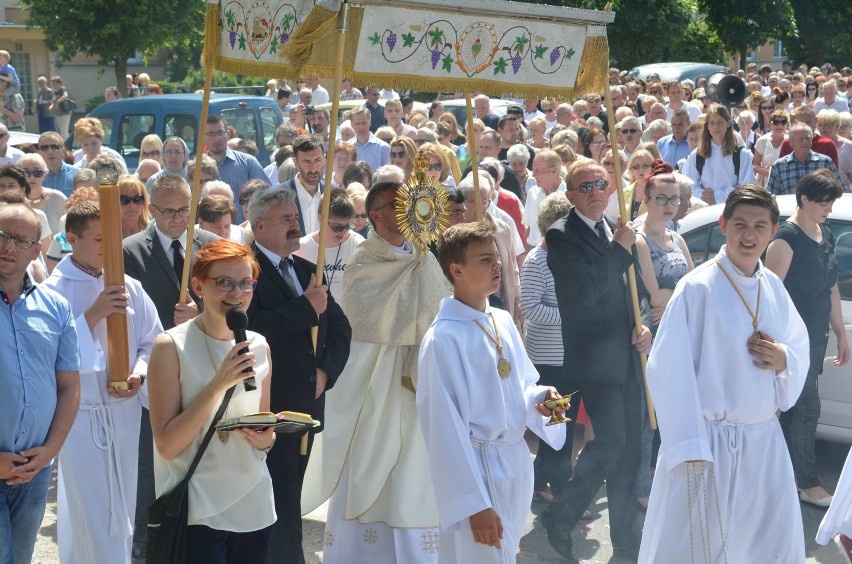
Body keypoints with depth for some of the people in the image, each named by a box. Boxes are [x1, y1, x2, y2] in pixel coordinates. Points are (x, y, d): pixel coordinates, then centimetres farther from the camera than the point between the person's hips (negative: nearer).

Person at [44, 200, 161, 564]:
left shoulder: (129, 288, 1)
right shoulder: (53, 291, -10)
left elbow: (151, 342, 8)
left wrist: (139, 375, -10)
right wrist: (93, 315, -24)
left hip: (125, 409, 4)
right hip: (80, 414, -4)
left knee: (122, 507, 15)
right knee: (92, 514, 0)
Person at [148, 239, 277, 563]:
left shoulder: (259, 346, 6)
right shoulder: (171, 346, -10)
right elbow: (167, 446, -14)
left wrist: (267, 439, -4)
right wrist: (218, 384, -21)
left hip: (255, 508, 5)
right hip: (196, 514, -5)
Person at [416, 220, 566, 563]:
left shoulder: (503, 322, 5)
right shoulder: (444, 339, -19)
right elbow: (446, 426, -19)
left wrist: (539, 398, -6)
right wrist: (474, 504, -19)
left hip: (517, 461, 8)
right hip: (477, 467, -8)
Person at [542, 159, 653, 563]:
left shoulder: (618, 232, 12)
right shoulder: (561, 235, -9)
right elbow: (584, 292, -22)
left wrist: (644, 326, 1)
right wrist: (619, 250, -15)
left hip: (628, 358, 7)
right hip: (595, 359, -7)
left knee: (628, 449, 10)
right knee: (611, 441, -13)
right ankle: (560, 516, 6)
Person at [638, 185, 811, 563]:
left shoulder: (774, 287, 6)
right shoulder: (698, 287, -13)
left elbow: (801, 349, 18)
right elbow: (670, 372, -17)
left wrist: (785, 360, -6)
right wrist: (688, 448, -21)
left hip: (765, 440, 6)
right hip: (710, 440, -6)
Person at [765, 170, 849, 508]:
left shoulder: (825, 235, 11)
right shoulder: (787, 238, -15)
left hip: (817, 335, 8)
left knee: (796, 405, 13)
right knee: (808, 407, -4)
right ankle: (807, 482, 4)